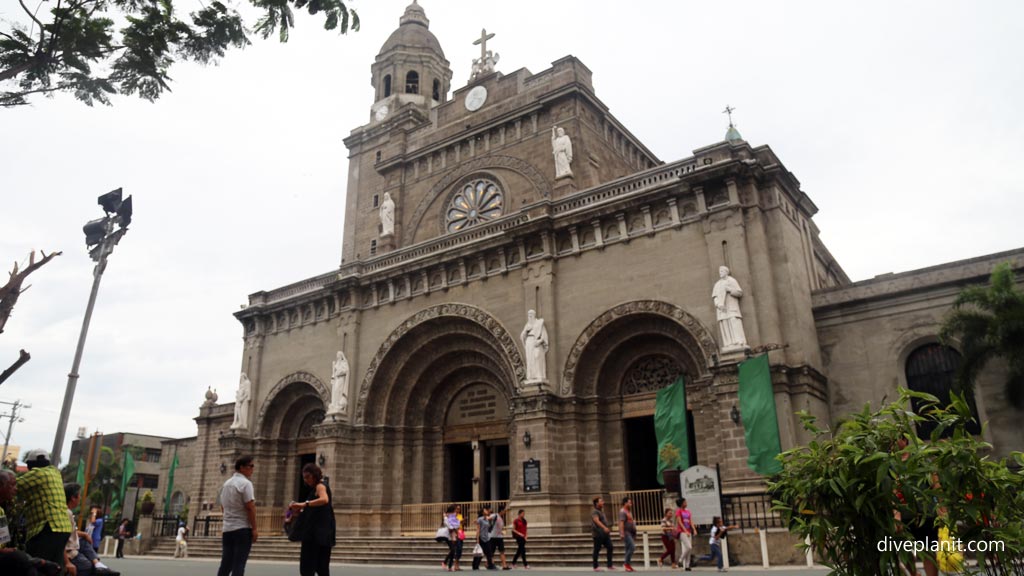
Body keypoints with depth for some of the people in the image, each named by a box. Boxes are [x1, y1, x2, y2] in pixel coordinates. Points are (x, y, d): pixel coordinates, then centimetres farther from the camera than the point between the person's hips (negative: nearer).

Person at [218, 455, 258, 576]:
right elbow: (250, 507, -16)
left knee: (226, 563, 9)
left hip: (227, 529, 7)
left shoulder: (226, 484, 15)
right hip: (242, 529, -7)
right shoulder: (245, 483, -11)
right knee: (239, 564, -5)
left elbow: (223, 507, 20)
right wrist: (254, 528, -12)